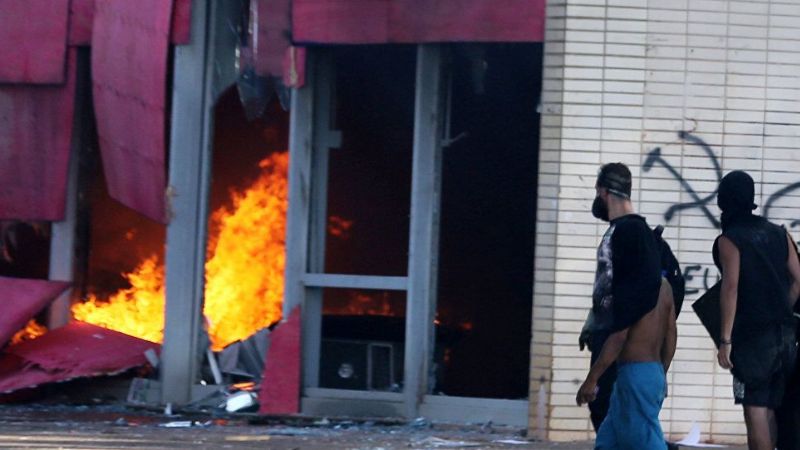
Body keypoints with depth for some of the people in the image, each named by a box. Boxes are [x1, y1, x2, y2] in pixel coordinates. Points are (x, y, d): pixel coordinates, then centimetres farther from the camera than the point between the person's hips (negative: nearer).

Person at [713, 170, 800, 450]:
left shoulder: (729, 240, -7)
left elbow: (731, 288, -15)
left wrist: (725, 340, -16)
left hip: (752, 335, -6)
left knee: (755, 409, -6)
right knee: (769, 409, 10)